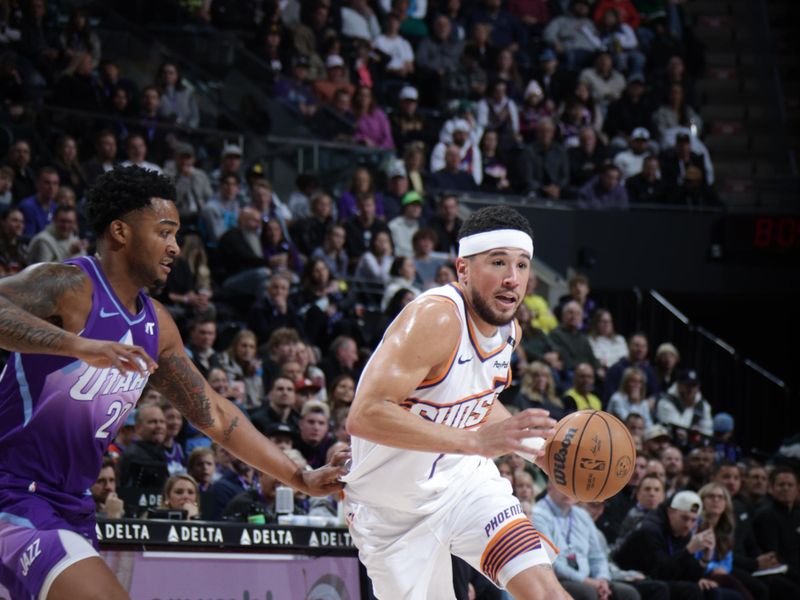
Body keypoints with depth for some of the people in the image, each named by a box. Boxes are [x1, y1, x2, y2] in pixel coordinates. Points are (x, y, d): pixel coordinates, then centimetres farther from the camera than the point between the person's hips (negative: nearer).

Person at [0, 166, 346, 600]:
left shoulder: (156, 325, 12)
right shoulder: (68, 287, -13)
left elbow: (213, 415, 20)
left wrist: (299, 479, 18)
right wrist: (79, 345, -43)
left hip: (72, 510, 10)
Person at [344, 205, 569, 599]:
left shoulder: (509, 329, -1)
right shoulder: (435, 319, -27)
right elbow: (364, 415, -38)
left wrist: (537, 444, 6)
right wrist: (476, 440, -42)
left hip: (463, 479, 6)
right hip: (394, 507, -6)